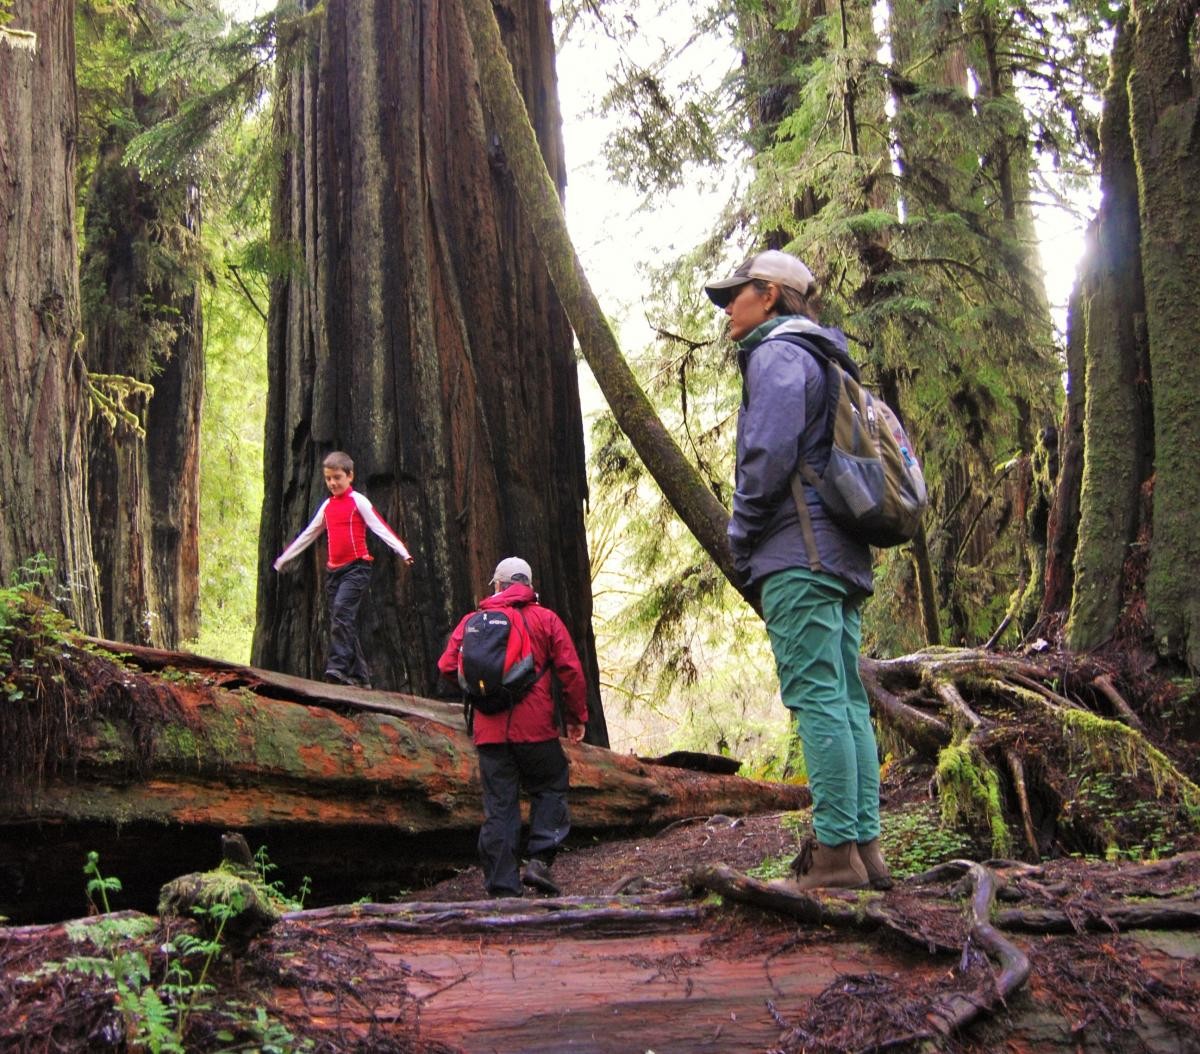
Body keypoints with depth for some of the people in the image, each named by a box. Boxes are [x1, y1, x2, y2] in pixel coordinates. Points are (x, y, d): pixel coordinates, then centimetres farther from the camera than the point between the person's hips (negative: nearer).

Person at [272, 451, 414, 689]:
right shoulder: (327, 505, 17)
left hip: (356, 567, -6)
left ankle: (338, 666, -30)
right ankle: (360, 676, 9)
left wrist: (403, 552, -21)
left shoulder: (358, 501, 0)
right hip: (333, 570, 6)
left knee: (341, 610, -25)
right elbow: (308, 534, 27)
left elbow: (380, 527, -9)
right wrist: (283, 559, 32)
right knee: (343, 623, 4)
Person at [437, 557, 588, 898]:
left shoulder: (472, 621, 8)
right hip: (535, 728, -2)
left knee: (498, 807, 6)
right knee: (550, 789, 16)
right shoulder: (545, 619, 3)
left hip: (489, 730, 2)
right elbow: (571, 671, -1)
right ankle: (540, 860, 0)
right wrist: (577, 717, 7)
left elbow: (447, 668, 4)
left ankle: (502, 887, 6)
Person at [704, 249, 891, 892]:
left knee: (816, 696, -12)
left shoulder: (777, 352, -3)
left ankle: (835, 849, -14)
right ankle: (865, 846, 5)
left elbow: (769, 452, -16)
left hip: (799, 550, -10)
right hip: (843, 554, 10)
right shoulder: (823, 358, 27)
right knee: (847, 700, 5)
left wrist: (740, 535, -4)